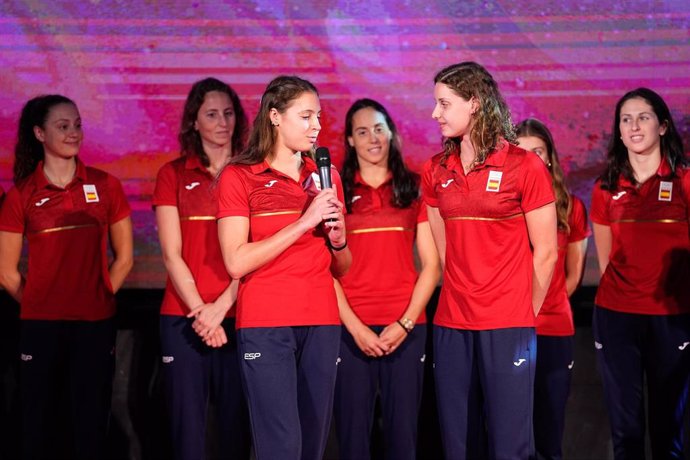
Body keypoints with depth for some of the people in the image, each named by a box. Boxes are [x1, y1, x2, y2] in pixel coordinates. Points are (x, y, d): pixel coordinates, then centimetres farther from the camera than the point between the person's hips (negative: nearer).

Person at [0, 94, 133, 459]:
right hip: (41, 326, -1)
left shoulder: (105, 186, 4)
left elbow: (123, 258, 10)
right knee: (37, 423, 6)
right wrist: (40, 305, 8)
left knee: (91, 427, 7)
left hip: (96, 324, 1)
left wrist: (100, 297, 6)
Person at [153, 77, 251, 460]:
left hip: (238, 316, 0)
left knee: (237, 426, 3)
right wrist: (200, 310, -10)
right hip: (184, 318, 0)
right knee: (187, 428, 0)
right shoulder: (173, 175, 8)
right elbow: (172, 254, 1)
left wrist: (220, 307, -11)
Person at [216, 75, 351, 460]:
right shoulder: (239, 176, -1)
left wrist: (338, 239, -5)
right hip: (266, 326, -4)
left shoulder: (326, 177, 12)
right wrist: (304, 221, -15)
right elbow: (237, 262, -12)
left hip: (322, 324, 4)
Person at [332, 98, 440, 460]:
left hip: (405, 327, 1)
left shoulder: (413, 189, 9)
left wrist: (405, 322, -6)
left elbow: (431, 264, 5)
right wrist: (354, 325, -9)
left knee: (403, 429, 5)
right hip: (350, 327, -1)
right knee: (352, 430, 3)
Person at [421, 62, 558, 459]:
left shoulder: (524, 166, -5)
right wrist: (459, 299, 12)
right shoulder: (436, 171, 8)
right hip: (451, 325, 4)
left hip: (508, 326, -4)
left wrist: (523, 317, 3)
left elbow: (545, 253, -1)